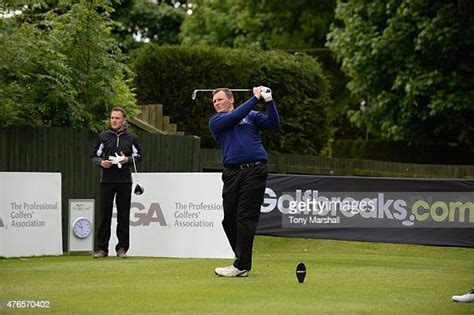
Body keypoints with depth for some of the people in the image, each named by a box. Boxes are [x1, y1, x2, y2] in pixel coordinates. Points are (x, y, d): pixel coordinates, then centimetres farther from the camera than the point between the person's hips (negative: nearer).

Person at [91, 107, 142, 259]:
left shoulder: (131, 138, 9)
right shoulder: (103, 137, 9)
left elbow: (138, 156, 9)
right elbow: (94, 156, 11)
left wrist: (127, 159, -9)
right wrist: (101, 162, -10)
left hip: (124, 182, 0)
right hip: (107, 181, 0)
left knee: (123, 216, 1)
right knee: (105, 215, 0)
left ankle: (122, 248, 6)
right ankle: (102, 248, 3)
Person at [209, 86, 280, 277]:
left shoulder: (252, 116, 16)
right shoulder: (215, 122, 13)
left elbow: (273, 124, 3)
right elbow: (235, 117, -3)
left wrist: (268, 100, -6)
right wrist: (255, 98, 0)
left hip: (254, 170, -3)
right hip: (231, 173, 3)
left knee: (246, 217, -8)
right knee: (229, 218, 3)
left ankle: (241, 266, -10)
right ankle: (243, 259, 18)